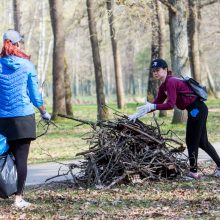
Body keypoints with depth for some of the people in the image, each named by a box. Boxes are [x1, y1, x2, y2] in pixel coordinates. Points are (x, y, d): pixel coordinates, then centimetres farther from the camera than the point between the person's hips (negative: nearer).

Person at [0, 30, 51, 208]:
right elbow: (35, 93, 3)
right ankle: (19, 198, -3)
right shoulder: (27, 65, -1)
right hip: (23, 117, -2)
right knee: (21, 158, -2)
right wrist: (44, 113, 18)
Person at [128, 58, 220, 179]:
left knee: (192, 141, -3)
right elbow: (157, 103, 12)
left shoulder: (171, 82, -19)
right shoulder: (163, 86, 10)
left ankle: (193, 171, 4)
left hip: (197, 109, -10)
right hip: (197, 110, 10)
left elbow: (170, 105, -26)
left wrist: (151, 107, -27)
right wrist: (139, 114, 5)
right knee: (202, 141, 17)